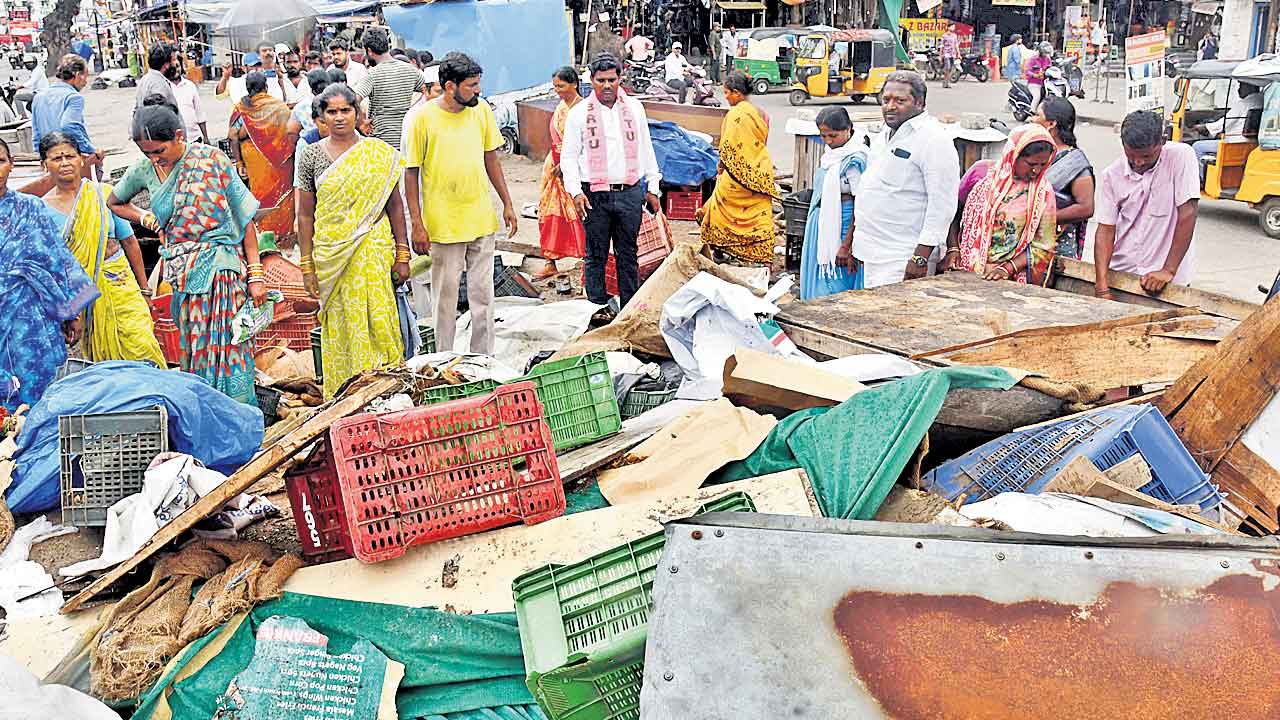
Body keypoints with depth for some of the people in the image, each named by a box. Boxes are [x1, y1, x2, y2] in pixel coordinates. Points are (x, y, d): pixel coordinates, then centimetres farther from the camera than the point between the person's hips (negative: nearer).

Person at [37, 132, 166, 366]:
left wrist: (144, 289, 7)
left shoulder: (104, 194, 1)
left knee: (142, 350, -9)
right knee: (101, 359, 6)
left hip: (119, 283, 0)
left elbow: (129, 242, 6)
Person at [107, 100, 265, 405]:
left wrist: (255, 274, -8)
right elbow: (114, 202, 27)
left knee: (228, 349, -6)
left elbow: (245, 216, -5)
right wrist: (143, 217, 6)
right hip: (184, 274, 4)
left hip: (221, 264, -4)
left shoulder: (211, 159, -5)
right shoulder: (144, 170, 6)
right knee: (194, 351, 6)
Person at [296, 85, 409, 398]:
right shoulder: (311, 156, 3)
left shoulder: (379, 152, 3)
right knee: (341, 325, 6)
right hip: (332, 254, 1)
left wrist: (402, 255, 2)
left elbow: (395, 205, 5)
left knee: (380, 319, -3)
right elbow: (305, 214, 5)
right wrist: (307, 265, 1)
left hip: (375, 249, -1)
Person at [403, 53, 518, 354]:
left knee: (483, 293, 10)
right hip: (443, 224, -4)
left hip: (482, 221, 4)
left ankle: (484, 357, 22)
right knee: (446, 295, 6)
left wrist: (507, 204, 11)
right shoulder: (423, 117, -10)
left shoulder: (482, 110, 3)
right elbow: (411, 172, -7)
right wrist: (417, 224, -10)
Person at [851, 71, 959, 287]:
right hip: (873, 252, 9)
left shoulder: (934, 140, -13)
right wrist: (857, 243, 22)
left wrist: (921, 257, -22)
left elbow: (942, 205, -19)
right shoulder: (884, 135, 16)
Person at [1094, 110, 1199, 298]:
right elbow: (1106, 229, -3)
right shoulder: (1111, 175, -1)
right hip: (1120, 274, 3)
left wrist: (1168, 271, -16)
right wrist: (1102, 284, -14)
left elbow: (1187, 214, -11)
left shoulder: (1181, 156, -8)